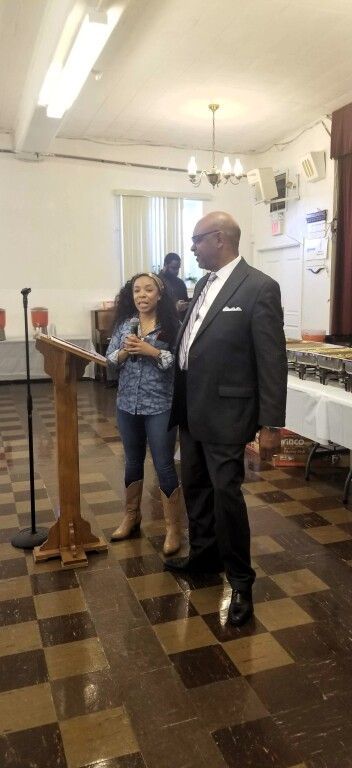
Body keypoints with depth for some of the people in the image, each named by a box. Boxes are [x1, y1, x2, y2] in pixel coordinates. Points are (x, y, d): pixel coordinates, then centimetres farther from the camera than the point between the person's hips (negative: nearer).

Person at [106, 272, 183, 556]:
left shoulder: (171, 325, -7)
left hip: (160, 406, -4)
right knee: (133, 463, 18)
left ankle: (173, 528, 15)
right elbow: (109, 360, 6)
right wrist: (124, 351, -14)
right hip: (128, 405, 5)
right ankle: (131, 516, 36)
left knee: (164, 466, 1)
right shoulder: (124, 324, 5)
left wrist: (152, 351, -21)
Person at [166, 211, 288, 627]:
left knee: (226, 493, -1)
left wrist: (271, 424, -15)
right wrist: (179, 402, 14)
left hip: (225, 413, -8)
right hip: (191, 410, 8)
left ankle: (240, 581, 18)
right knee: (194, 487, 19)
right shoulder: (204, 284, 11)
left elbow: (273, 360, -14)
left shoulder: (259, 287, -13)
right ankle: (204, 555, 40)